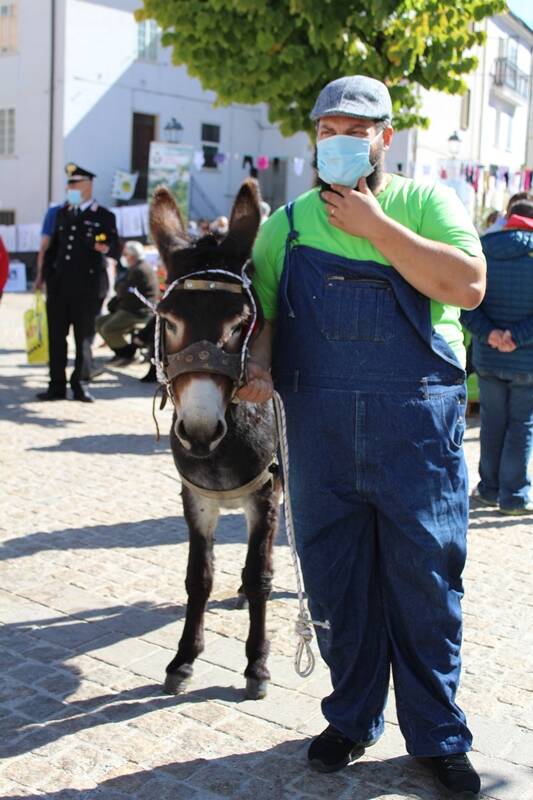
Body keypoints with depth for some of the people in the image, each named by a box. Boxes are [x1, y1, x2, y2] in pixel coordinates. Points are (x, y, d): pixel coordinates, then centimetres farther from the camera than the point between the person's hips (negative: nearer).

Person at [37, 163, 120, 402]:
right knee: (56, 337, 5)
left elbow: (117, 250, -5)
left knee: (83, 338, 3)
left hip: (87, 288, -4)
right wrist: (46, 274, 12)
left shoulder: (104, 217, 1)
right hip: (59, 286, 4)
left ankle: (79, 385, 14)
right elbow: (53, 247, 20)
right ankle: (57, 386, 12)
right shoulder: (62, 214, 16)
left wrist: (106, 248, -27)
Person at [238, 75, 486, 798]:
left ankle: (437, 736, 22)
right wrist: (258, 363, -8)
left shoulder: (427, 202, 4)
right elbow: (263, 310, 14)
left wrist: (375, 225, -11)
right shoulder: (288, 223, 13)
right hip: (319, 428, 3)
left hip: (418, 423, -2)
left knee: (426, 579, 4)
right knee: (334, 579, 10)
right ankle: (352, 719, 30)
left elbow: (468, 285, -12)